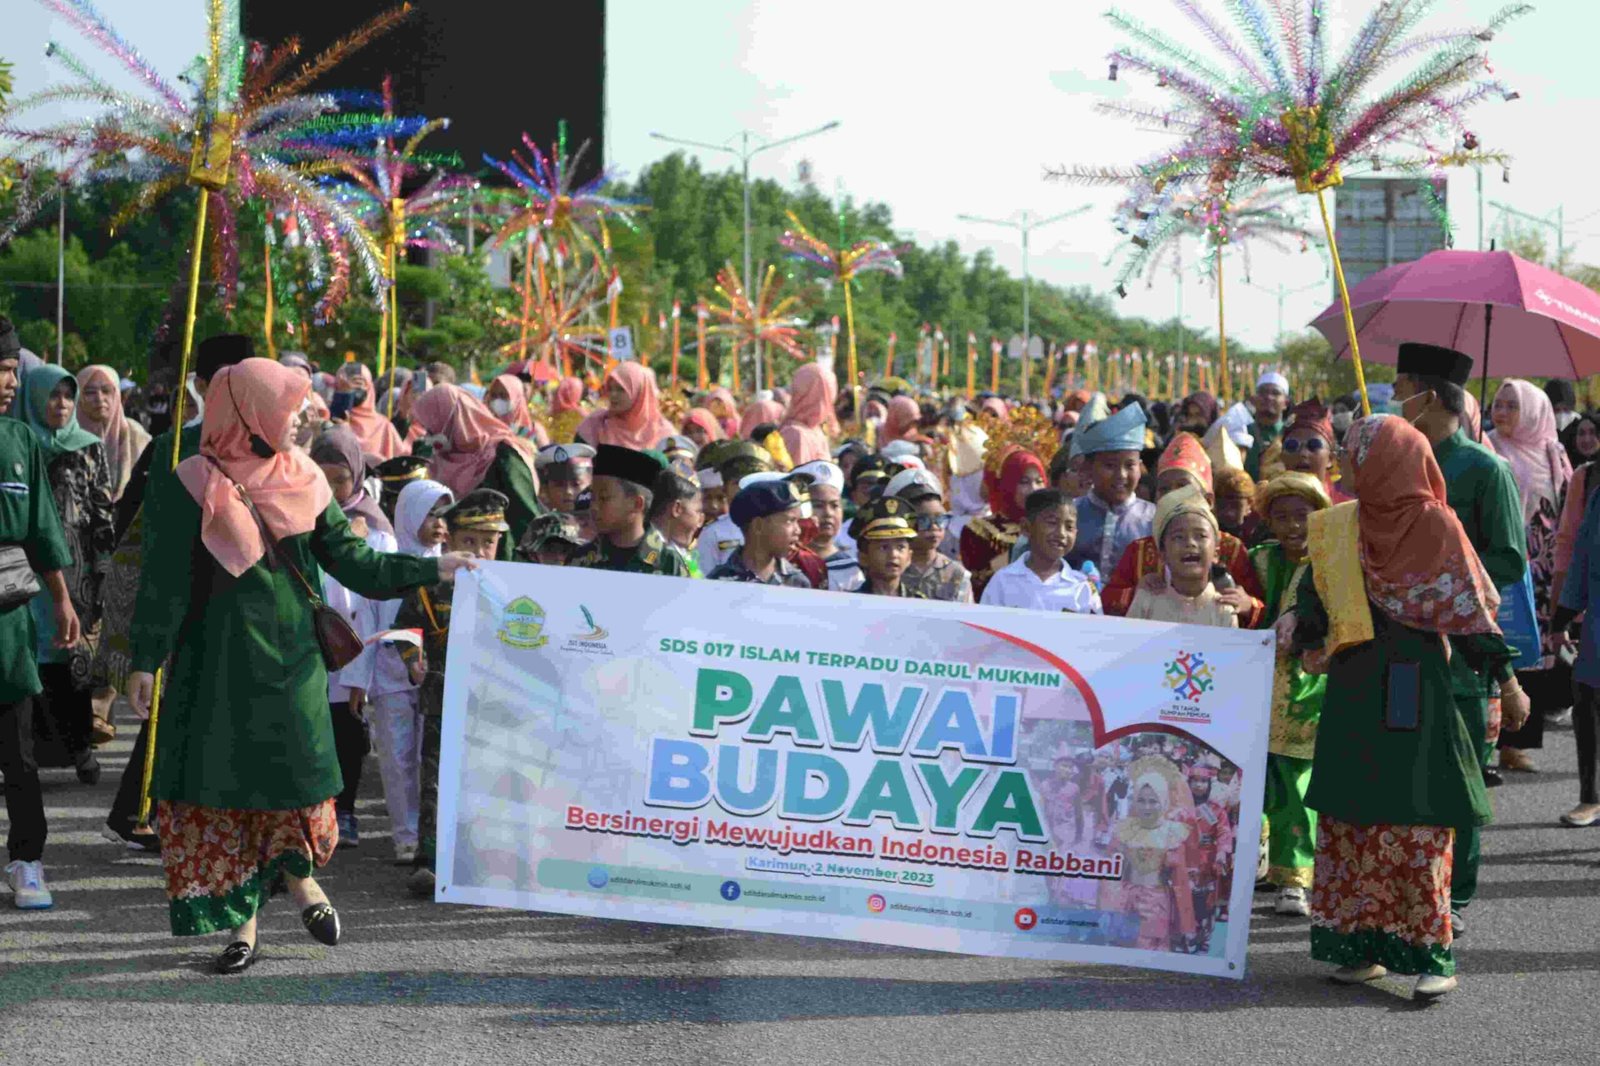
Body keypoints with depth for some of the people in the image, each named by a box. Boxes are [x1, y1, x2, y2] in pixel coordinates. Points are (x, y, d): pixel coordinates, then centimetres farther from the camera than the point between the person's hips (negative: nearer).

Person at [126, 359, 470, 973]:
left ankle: (298, 874, 27)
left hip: (290, 653, 3)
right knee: (223, 784, -2)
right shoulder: (195, 486, -5)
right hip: (219, 660, -3)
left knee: (297, 774, -1)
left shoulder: (301, 481, 8)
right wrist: (146, 661, -10)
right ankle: (243, 923, 7)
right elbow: (164, 578, -5)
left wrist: (432, 570, 0)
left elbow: (347, 558, 7)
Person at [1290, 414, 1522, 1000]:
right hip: (1353, 691, 6)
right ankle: (1362, 947, 13)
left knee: (1415, 824, -8)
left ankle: (1433, 956, -5)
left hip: (1412, 693, -6)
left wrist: (1507, 684, -6)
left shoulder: (1434, 525, -7)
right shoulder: (1338, 526, 9)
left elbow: (1470, 609, -6)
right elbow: (1314, 594, 16)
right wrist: (1305, 641, -1)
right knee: (1348, 820, 6)